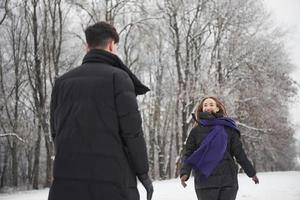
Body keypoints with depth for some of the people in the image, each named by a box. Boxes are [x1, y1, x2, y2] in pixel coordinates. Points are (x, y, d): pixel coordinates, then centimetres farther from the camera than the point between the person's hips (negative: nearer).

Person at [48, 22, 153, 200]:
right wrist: (143, 172, 1)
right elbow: (132, 130, -9)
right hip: (112, 178, -4)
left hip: (66, 180, 5)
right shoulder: (118, 77, -5)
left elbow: (56, 131, 13)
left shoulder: (63, 81, 11)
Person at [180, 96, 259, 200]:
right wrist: (184, 172, -14)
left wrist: (251, 172, 9)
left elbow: (239, 152, 10)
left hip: (228, 180, 1)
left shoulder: (228, 128, 8)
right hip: (205, 182, -1)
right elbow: (187, 154, 2)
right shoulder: (196, 131, 8)